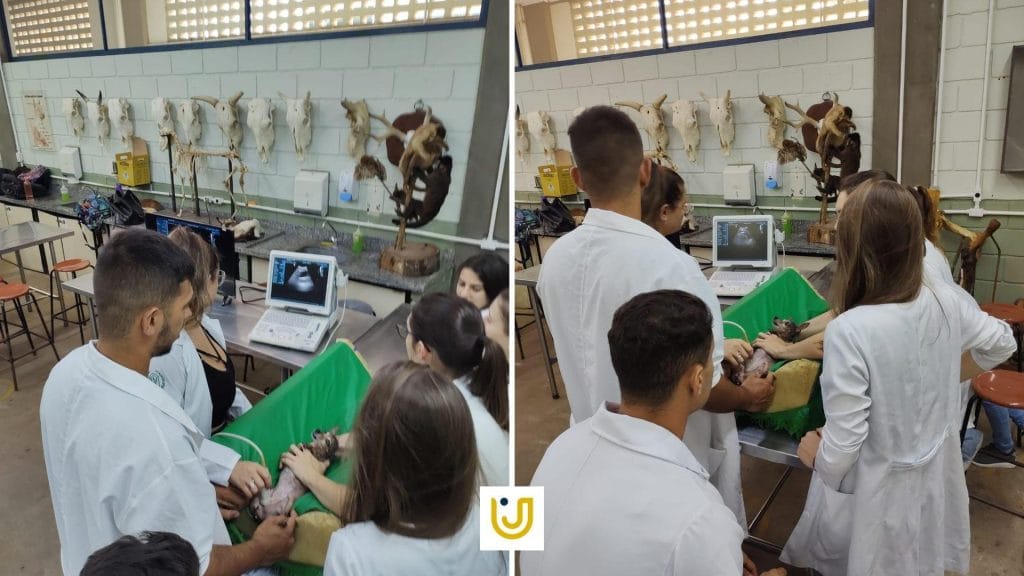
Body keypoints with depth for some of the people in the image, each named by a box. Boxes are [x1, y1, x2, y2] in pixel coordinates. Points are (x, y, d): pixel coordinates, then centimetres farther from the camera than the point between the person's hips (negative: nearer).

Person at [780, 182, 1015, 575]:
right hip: (936, 476, 5)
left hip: (878, 491, -5)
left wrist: (813, 454, -6)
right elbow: (1000, 343, 10)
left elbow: (843, 444, -26)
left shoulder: (849, 330, -32)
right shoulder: (945, 301, -12)